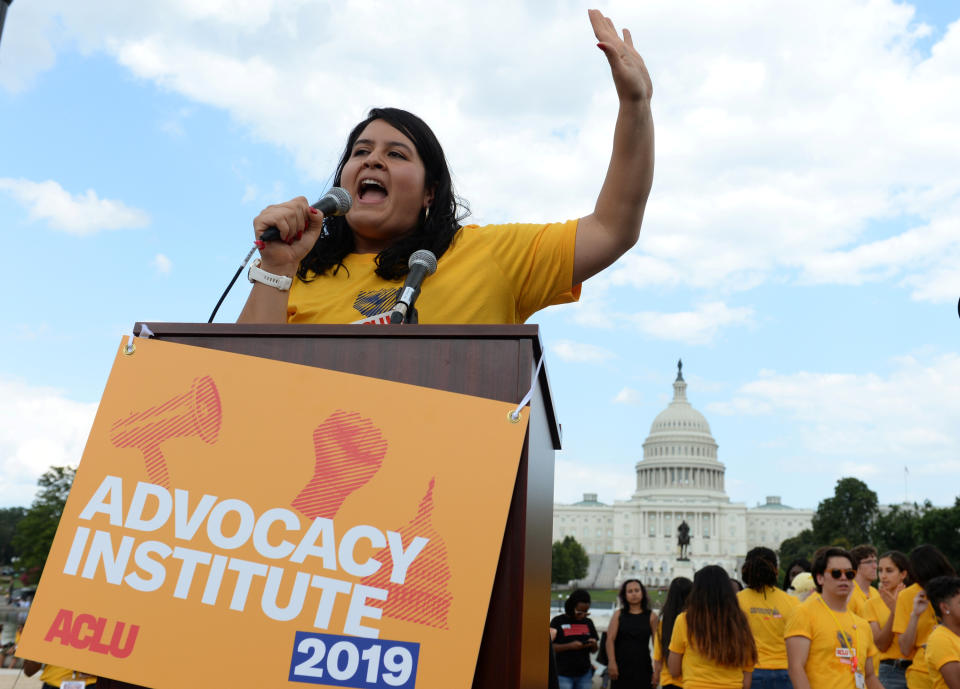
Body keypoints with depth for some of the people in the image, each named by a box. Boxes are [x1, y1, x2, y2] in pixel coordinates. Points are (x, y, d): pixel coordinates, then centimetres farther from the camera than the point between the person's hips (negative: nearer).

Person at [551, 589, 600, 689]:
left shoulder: (588, 623, 10)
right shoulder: (558, 621, -3)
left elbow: (593, 650, 15)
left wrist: (593, 644, -8)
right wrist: (570, 646, -20)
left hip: (584, 674, 4)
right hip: (563, 675, -4)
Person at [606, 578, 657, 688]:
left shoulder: (651, 616, 4)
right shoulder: (618, 614, 6)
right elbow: (610, 640, -1)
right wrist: (612, 663, -12)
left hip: (642, 667, 0)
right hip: (621, 667, 1)